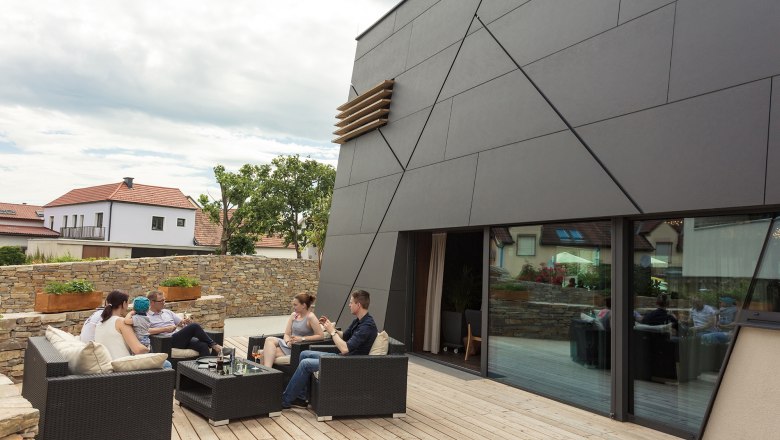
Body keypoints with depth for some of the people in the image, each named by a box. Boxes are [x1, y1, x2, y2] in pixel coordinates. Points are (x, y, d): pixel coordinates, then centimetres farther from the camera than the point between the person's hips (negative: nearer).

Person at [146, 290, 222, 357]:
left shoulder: (167, 312, 25)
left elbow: (181, 322, 28)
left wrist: (185, 322, 3)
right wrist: (165, 329, -17)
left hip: (181, 338, 6)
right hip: (169, 341, -6)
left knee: (203, 345, -26)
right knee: (195, 326, -29)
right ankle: (213, 345, -16)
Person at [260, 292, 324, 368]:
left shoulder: (310, 317, -8)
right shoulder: (293, 315, 13)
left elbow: (321, 336, -15)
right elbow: (287, 334, 11)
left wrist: (302, 338, -18)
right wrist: (288, 342, -12)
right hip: (290, 345, 7)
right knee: (269, 340, -22)